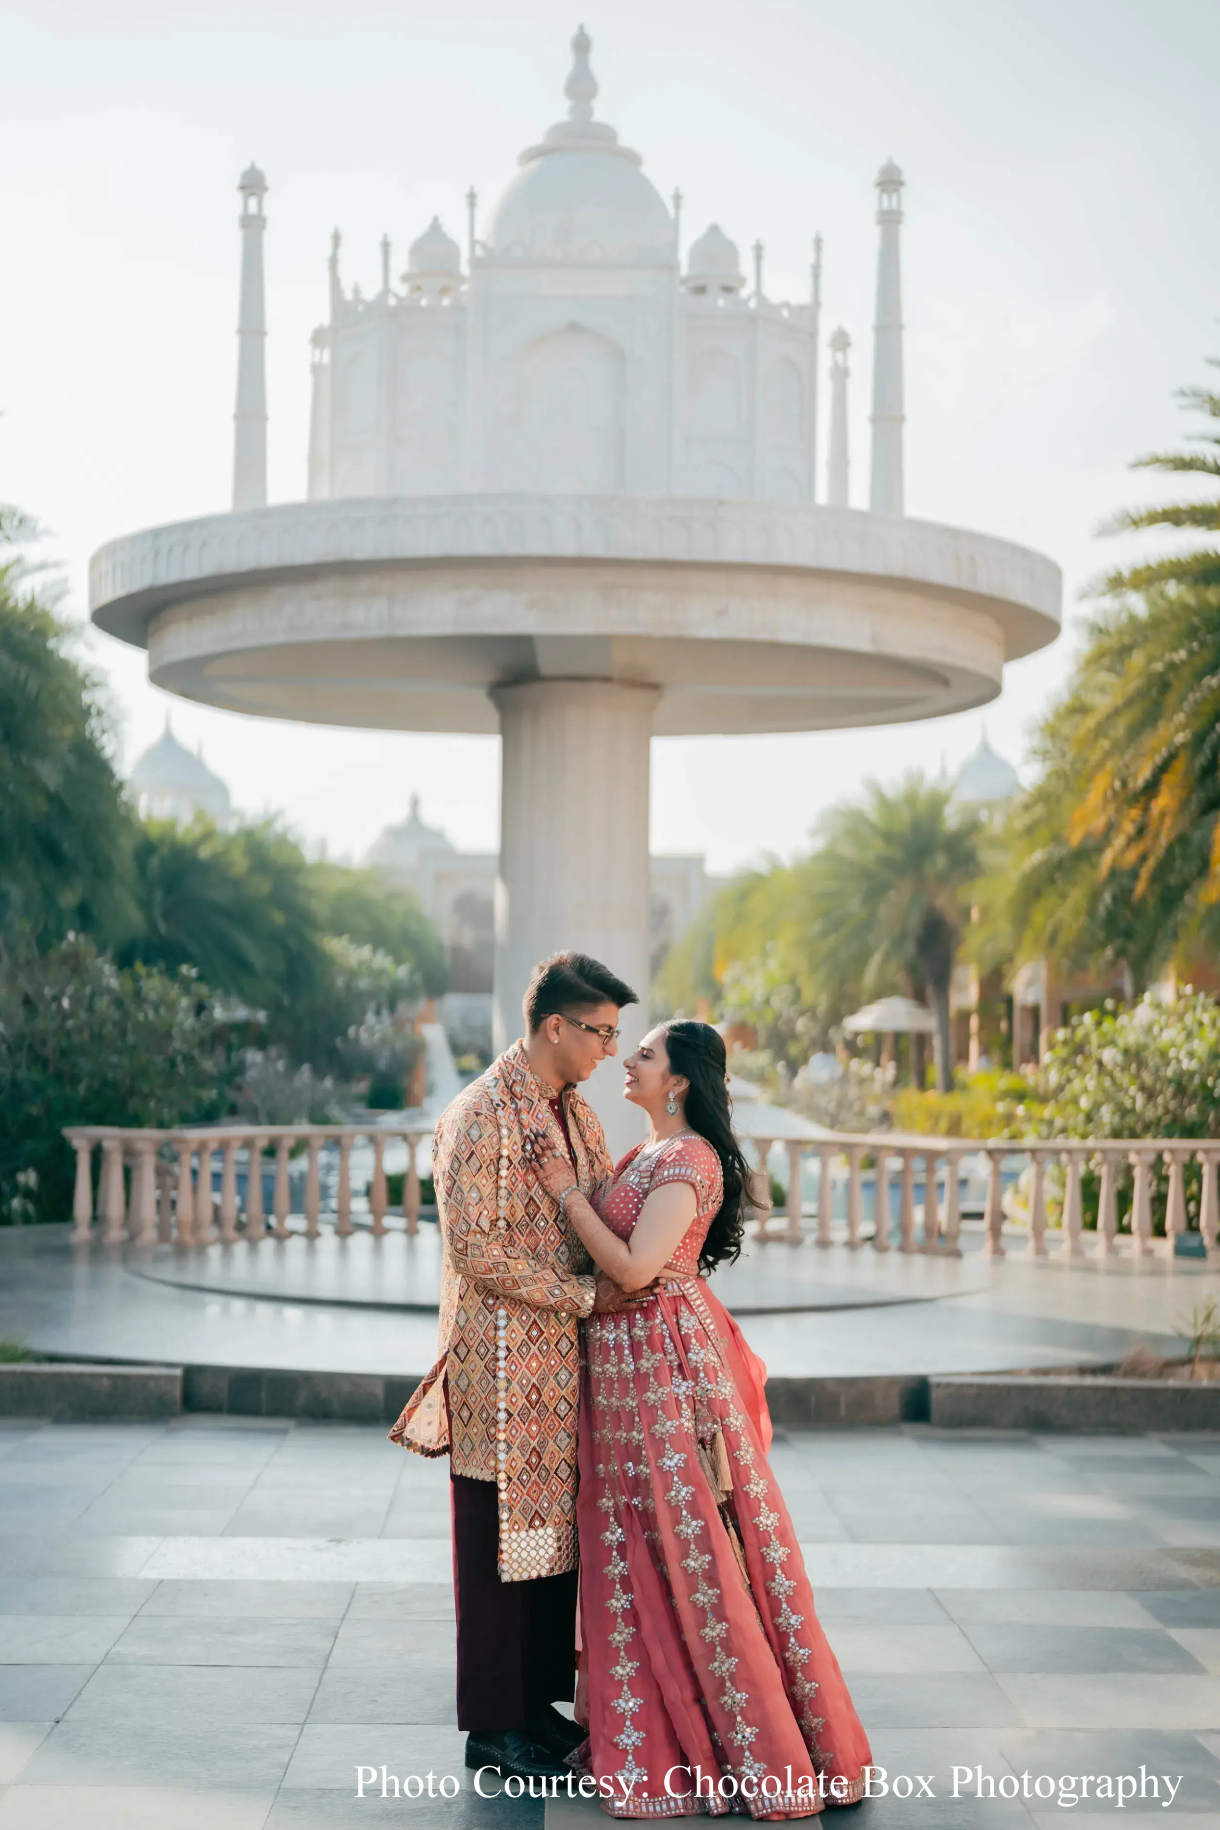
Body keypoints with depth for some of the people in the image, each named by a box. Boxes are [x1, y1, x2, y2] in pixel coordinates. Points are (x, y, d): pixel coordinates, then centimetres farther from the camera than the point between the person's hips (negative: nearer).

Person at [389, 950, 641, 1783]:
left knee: (559, 1533, 13)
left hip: (567, 1357, 8)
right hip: (504, 1361, -8)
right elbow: (476, 1249, -19)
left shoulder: (575, 1112, 12)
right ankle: (495, 1725, 12)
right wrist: (582, 1296, -16)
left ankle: (539, 1700, 25)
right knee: (503, 1540, 1)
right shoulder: (480, 1115, -15)